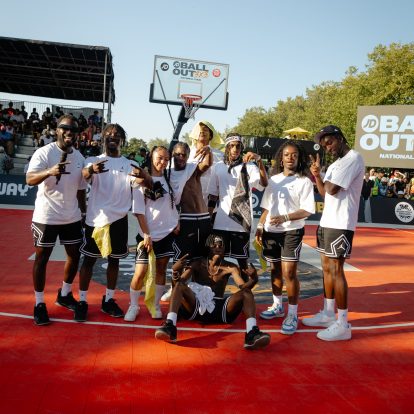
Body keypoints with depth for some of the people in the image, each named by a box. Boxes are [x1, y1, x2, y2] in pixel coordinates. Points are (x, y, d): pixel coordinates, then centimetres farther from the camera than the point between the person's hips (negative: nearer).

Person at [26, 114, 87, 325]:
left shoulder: (79, 157, 6)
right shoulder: (44, 152, -12)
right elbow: (29, 179, -26)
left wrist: (84, 212, 15)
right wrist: (50, 171, -45)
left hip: (72, 216, 6)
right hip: (46, 216, -6)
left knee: (75, 255, 12)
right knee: (42, 258, 4)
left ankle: (64, 294, 32)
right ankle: (39, 304, 17)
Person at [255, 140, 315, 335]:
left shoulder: (304, 181, -5)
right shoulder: (273, 180, 11)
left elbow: (307, 210, -11)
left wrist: (285, 218, -23)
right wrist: (260, 226, 6)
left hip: (291, 232, -5)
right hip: (271, 231, 5)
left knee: (289, 273, -9)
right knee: (275, 270, 14)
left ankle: (292, 315, 3)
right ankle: (277, 306, 31)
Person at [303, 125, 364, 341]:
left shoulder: (353, 158, -13)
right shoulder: (335, 164, 18)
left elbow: (333, 189, -21)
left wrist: (321, 173, -2)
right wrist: (316, 175, 7)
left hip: (340, 225, -9)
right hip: (327, 222, 9)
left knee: (336, 270, -7)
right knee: (327, 268, 13)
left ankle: (343, 325, 1)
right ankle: (327, 314, 25)